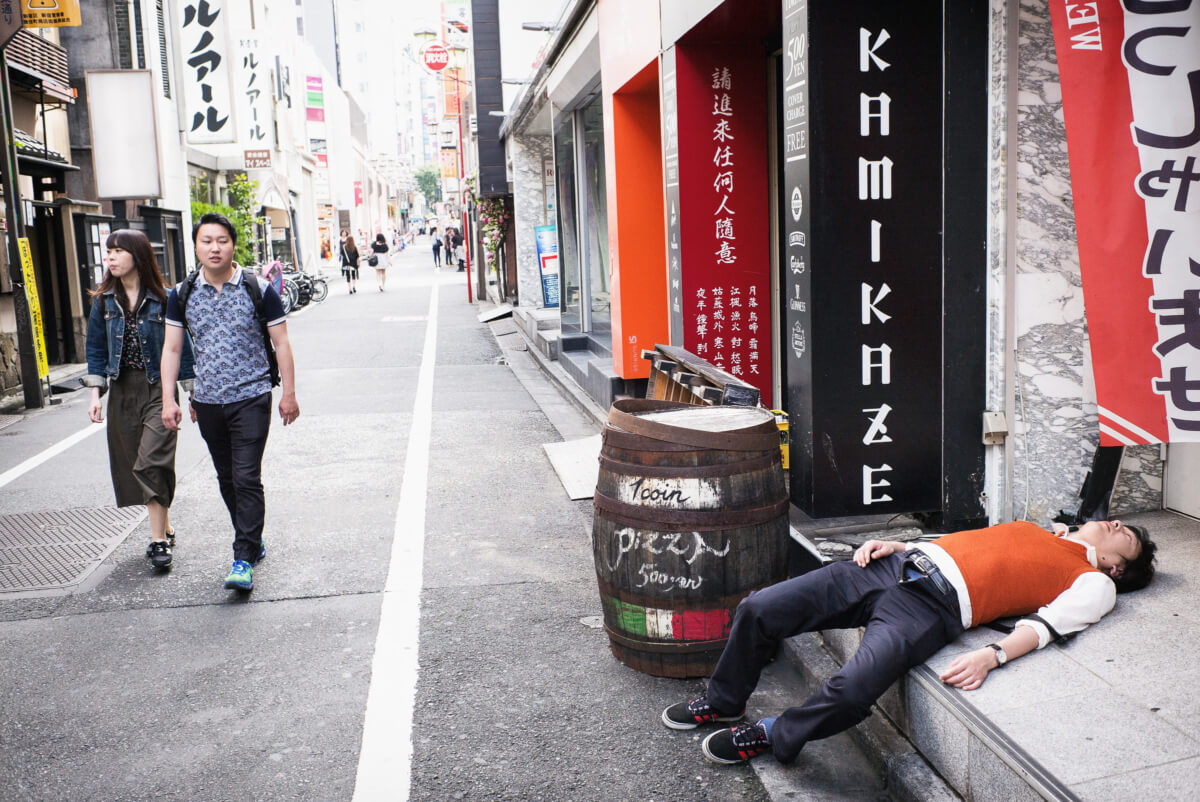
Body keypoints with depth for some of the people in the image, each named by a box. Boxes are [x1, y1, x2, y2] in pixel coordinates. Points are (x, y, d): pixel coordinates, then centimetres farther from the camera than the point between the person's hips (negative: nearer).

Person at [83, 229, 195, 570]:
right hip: (122, 392, 5)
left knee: (151, 464, -14)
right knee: (133, 465, 8)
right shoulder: (104, 301, 5)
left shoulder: (162, 299, -6)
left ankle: (159, 541, -9)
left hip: (159, 389, -5)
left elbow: (181, 347, -1)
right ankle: (164, 530, 22)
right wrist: (95, 395, 2)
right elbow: (96, 349, 10)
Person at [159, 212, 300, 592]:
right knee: (227, 479, 13)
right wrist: (168, 400, 2)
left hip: (251, 397, -4)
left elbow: (281, 343, 0)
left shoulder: (259, 290, -5)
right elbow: (172, 348, 8)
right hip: (207, 402, 4)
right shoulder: (182, 294, 4)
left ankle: (244, 561, -7)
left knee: (247, 479, -10)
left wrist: (288, 394, -2)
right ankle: (253, 541, 29)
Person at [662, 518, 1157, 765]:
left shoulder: (1095, 583, 12)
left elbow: (1046, 624, -5)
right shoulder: (1036, 531, 32)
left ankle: (770, 737, -6)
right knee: (759, 609, -5)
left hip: (934, 605, -6)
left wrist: (993, 655, -23)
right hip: (900, 564, 7)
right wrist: (897, 544, 13)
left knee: (852, 690, -34)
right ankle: (723, 701, 19)